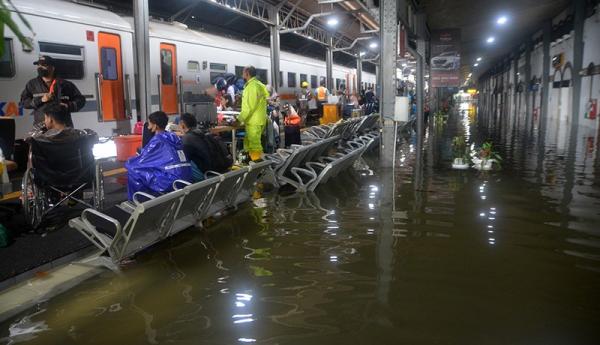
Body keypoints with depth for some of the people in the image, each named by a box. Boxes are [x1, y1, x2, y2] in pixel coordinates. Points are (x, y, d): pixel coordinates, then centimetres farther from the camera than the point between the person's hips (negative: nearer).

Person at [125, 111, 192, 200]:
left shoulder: (157, 140, -7)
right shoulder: (173, 136, 14)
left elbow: (140, 161, -1)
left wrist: (128, 163, 20)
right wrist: (142, 152, 32)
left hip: (172, 182, -8)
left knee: (133, 172, 5)